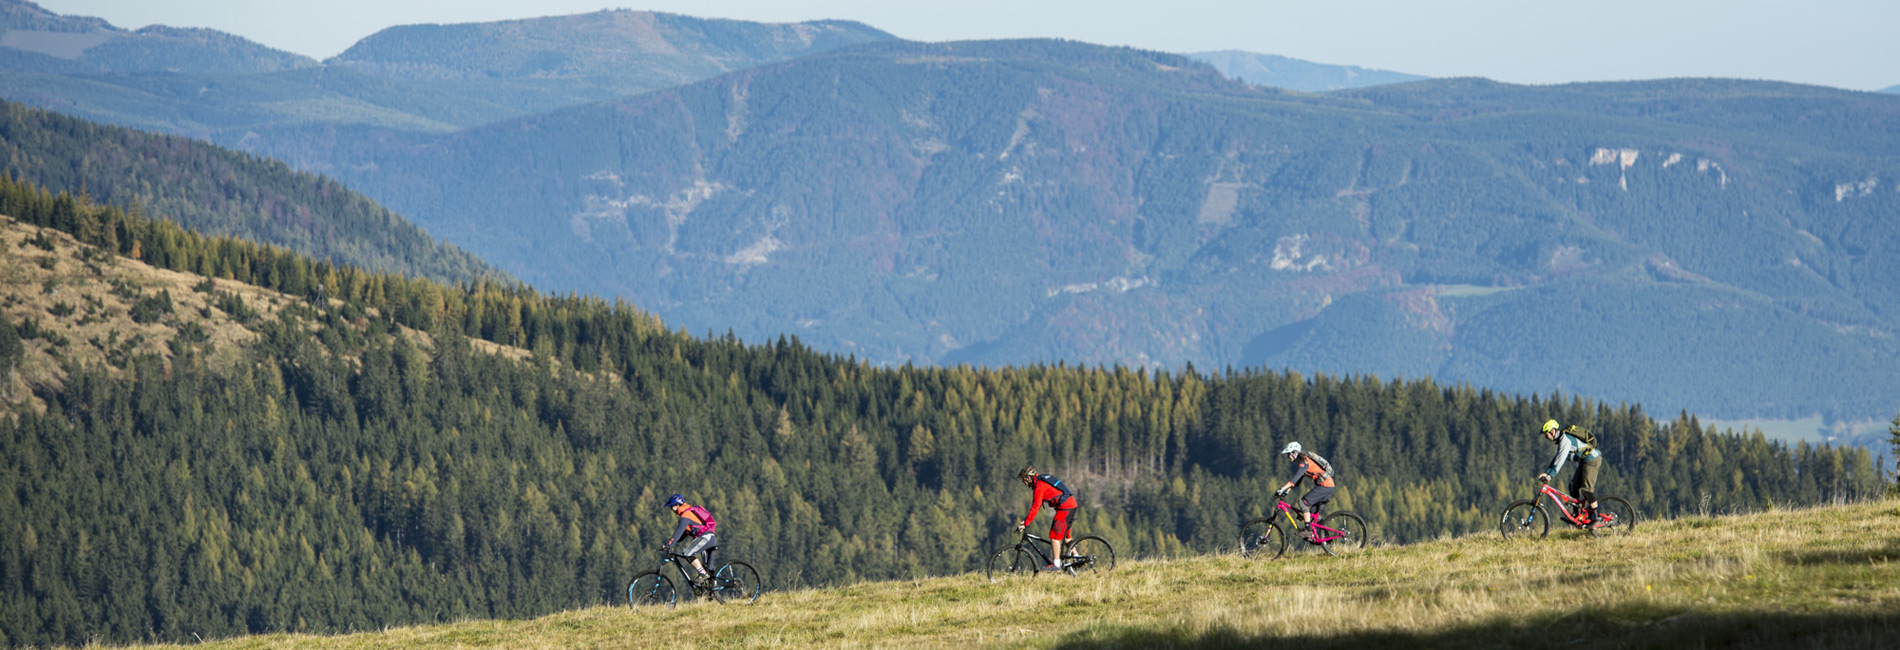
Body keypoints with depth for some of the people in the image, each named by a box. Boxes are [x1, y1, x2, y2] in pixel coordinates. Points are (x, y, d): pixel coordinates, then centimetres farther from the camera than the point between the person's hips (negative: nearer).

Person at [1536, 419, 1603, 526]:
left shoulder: (1565, 439, -22)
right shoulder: (1561, 439, 11)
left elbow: (1560, 459, -30)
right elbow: (1556, 458, 16)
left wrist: (1550, 475, -32)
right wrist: (1546, 472, 8)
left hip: (1592, 460, -10)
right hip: (1584, 461, 10)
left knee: (1586, 487, -14)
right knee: (1574, 485, 7)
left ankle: (1594, 517, -10)